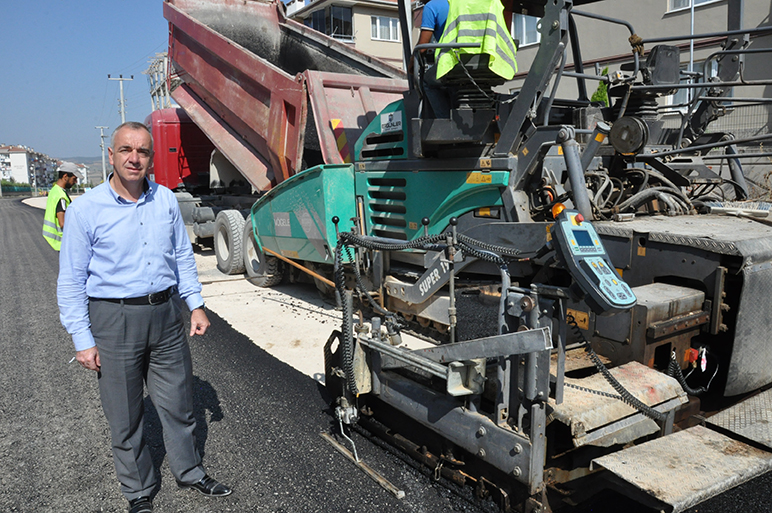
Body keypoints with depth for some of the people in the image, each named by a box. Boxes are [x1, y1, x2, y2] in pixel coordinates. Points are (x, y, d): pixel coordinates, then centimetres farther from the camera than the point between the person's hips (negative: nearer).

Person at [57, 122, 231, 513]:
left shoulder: (166, 200, 2)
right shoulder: (85, 209, -9)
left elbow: (183, 257, 11)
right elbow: (71, 281, -7)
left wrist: (196, 304, 6)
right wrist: (83, 340, -9)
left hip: (165, 314, 3)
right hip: (114, 320, -3)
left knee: (178, 405, 16)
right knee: (125, 417, 11)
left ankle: (189, 472, 37)